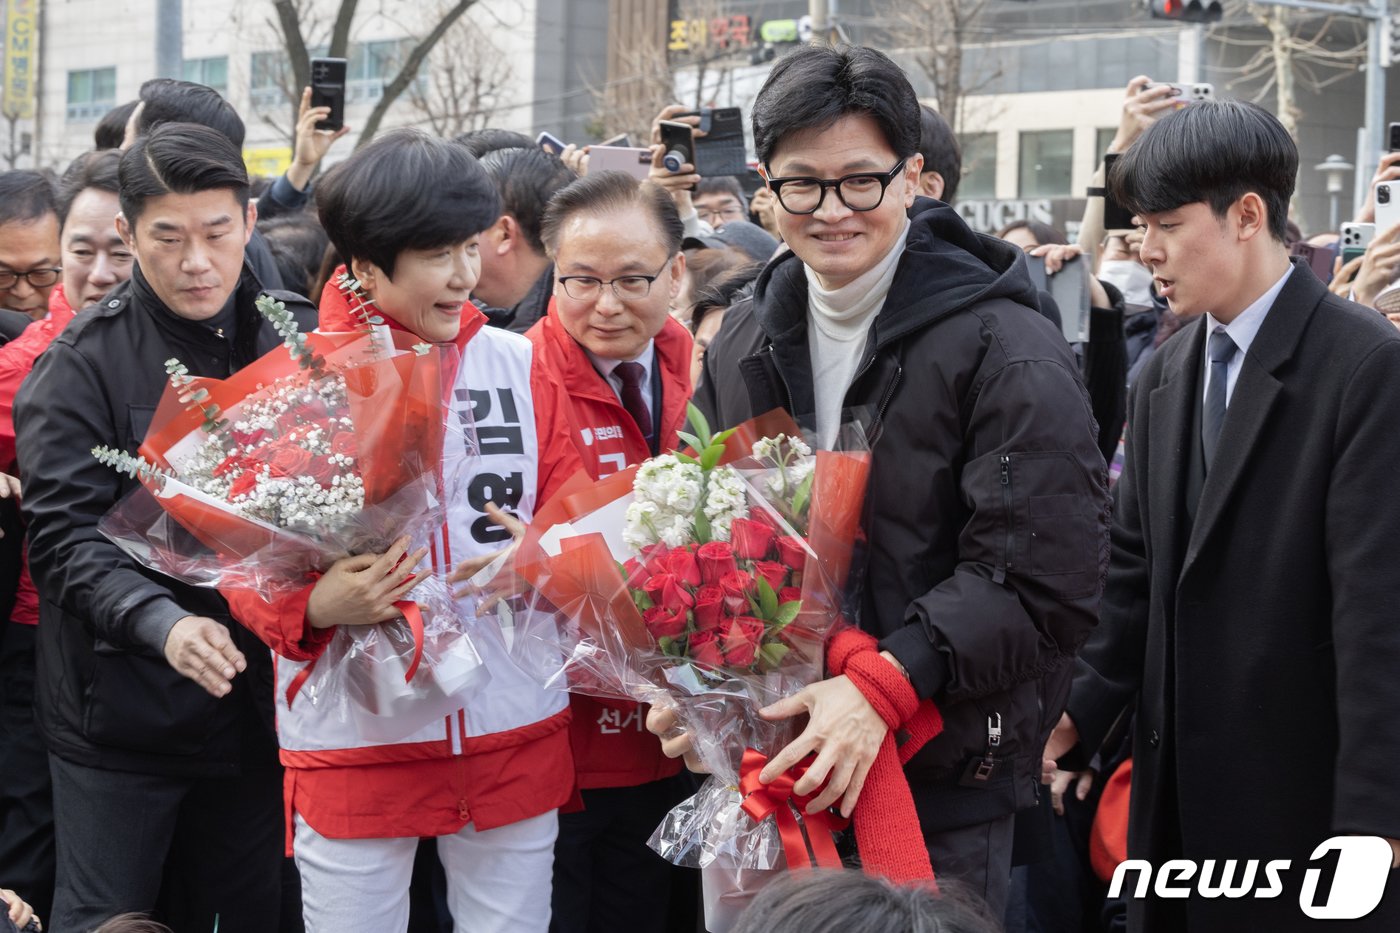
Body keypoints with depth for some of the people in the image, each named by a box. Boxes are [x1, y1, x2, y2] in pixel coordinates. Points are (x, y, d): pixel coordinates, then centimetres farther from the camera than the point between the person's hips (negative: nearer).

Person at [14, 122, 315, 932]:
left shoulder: (303, 342, 3)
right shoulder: (84, 362, -6)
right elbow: (67, 532, -15)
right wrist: (161, 622, -31)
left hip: (259, 705, 3)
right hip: (121, 713, -3)